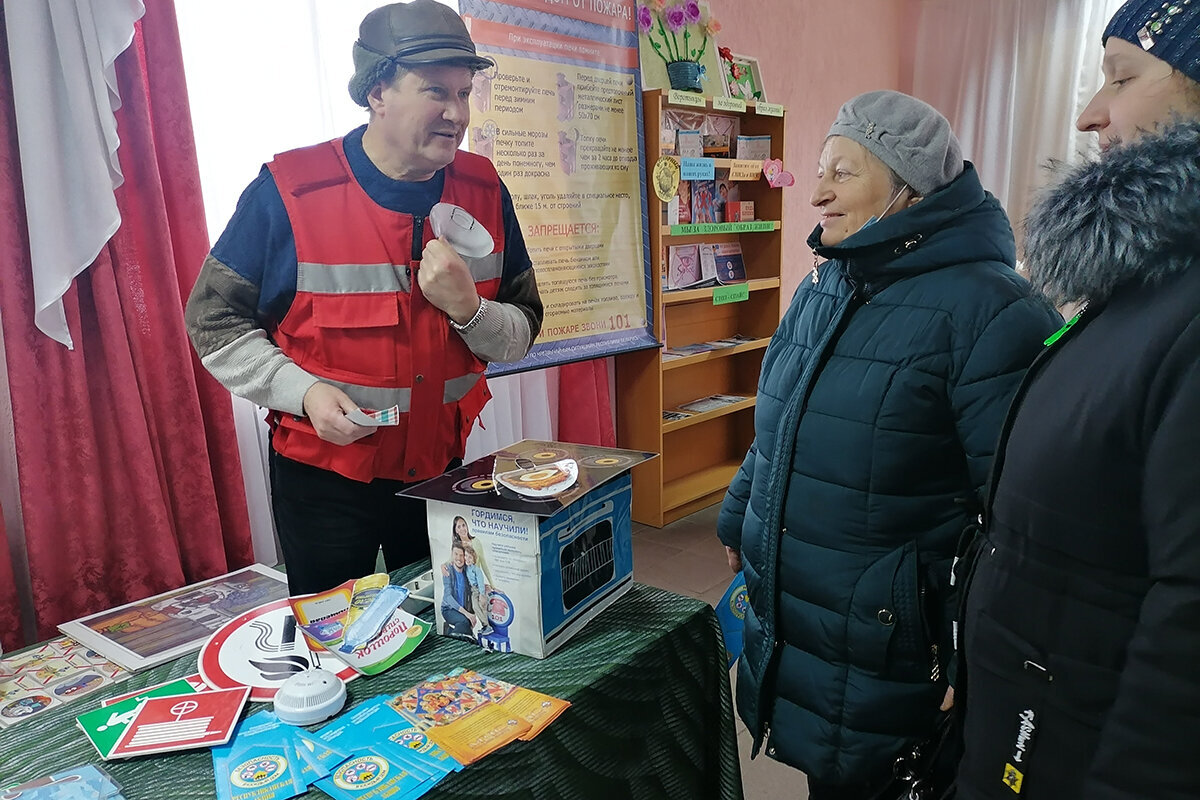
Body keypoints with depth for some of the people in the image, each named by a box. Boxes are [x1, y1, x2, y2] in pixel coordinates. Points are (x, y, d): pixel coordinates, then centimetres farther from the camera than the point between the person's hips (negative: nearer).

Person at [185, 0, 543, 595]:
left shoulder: (484, 190, -3)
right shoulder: (288, 191, -14)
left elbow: (523, 332, 1)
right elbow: (213, 318, -6)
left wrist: (468, 308, -20)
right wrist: (303, 391, -19)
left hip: (443, 472, 4)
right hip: (323, 479, -3)